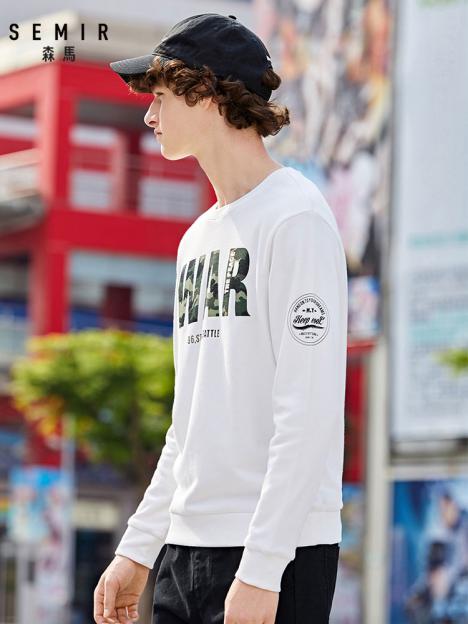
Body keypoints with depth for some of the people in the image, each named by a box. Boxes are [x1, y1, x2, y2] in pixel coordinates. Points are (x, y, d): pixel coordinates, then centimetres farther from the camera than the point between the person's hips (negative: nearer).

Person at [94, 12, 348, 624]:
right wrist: (138, 550, 18)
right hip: (186, 550, 8)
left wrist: (262, 569, -21)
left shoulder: (297, 217, -9)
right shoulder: (200, 237, 19)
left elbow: (309, 415, -16)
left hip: (277, 552, -8)